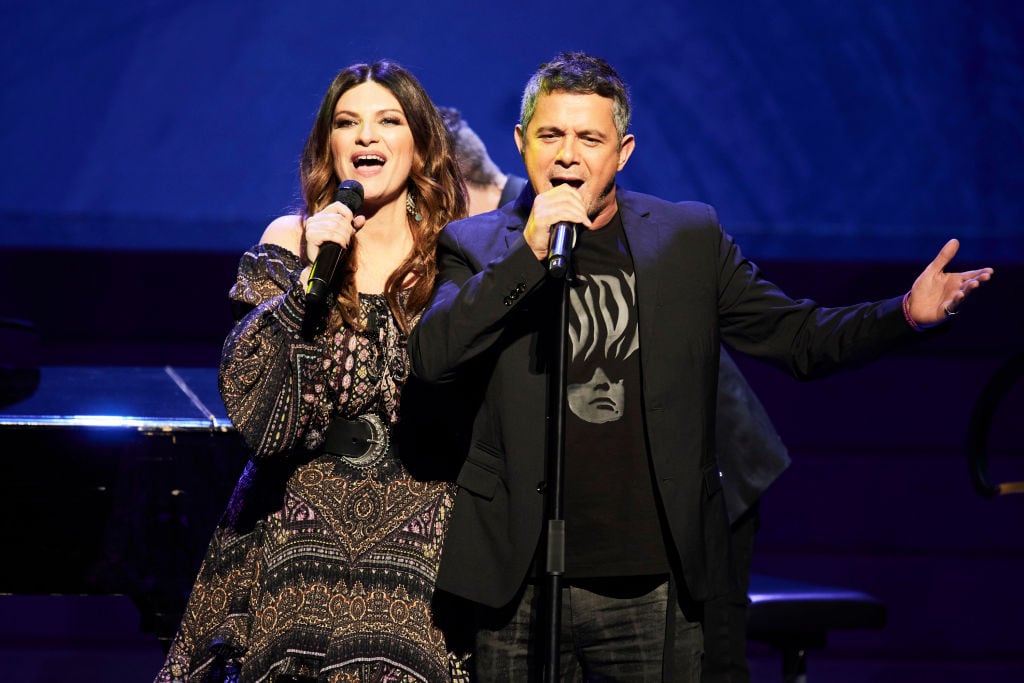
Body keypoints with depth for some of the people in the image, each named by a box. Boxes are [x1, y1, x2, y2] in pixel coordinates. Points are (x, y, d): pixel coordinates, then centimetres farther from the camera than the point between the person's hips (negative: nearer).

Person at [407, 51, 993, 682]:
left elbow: (796, 335, 9)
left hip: (655, 584, 1)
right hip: (523, 584, -1)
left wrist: (909, 313, -8)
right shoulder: (478, 247, 5)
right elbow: (431, 357, -9)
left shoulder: (690, 236, 8)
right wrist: (529, 254, -16)